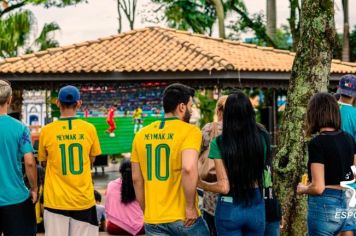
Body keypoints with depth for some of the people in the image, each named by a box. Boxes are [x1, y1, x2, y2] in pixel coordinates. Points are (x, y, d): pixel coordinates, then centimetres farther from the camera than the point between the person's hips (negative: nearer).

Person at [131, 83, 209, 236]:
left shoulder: (142, 135, 7)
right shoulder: (190, 131, -10)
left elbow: (136, 179, 11)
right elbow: (188, 168, -26)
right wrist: (190, 206, -16)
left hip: (153, 220, 4)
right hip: (183, 217, -4)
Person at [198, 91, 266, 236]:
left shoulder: (219, 143, -11)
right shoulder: (261, 138, -3)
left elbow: (224, 187, -15)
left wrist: (200, 184, 2)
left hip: (230, 208, -3)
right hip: (256, 207, 3)